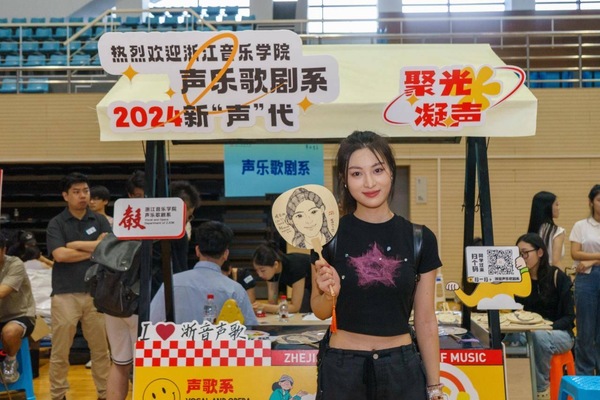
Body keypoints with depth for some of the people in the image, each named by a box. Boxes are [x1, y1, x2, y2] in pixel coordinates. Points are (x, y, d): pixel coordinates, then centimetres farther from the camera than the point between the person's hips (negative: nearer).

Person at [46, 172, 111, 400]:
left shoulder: (100, 220, 8)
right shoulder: (56, 223, 2)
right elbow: (60, 255, -13)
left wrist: (77, 245, -11)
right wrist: (94, 249, -6)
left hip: (96, 293, 2)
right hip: (65, 294, -2)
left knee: (101, 349, 8)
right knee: (60, 352, 4)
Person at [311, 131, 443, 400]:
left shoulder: (420, 239, -3)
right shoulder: (329, 234, -6)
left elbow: (426, 321, 2)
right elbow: (320, 312, 4)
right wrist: (329, 294, -17)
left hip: (402, 369, 1)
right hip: (341, 369, 0)